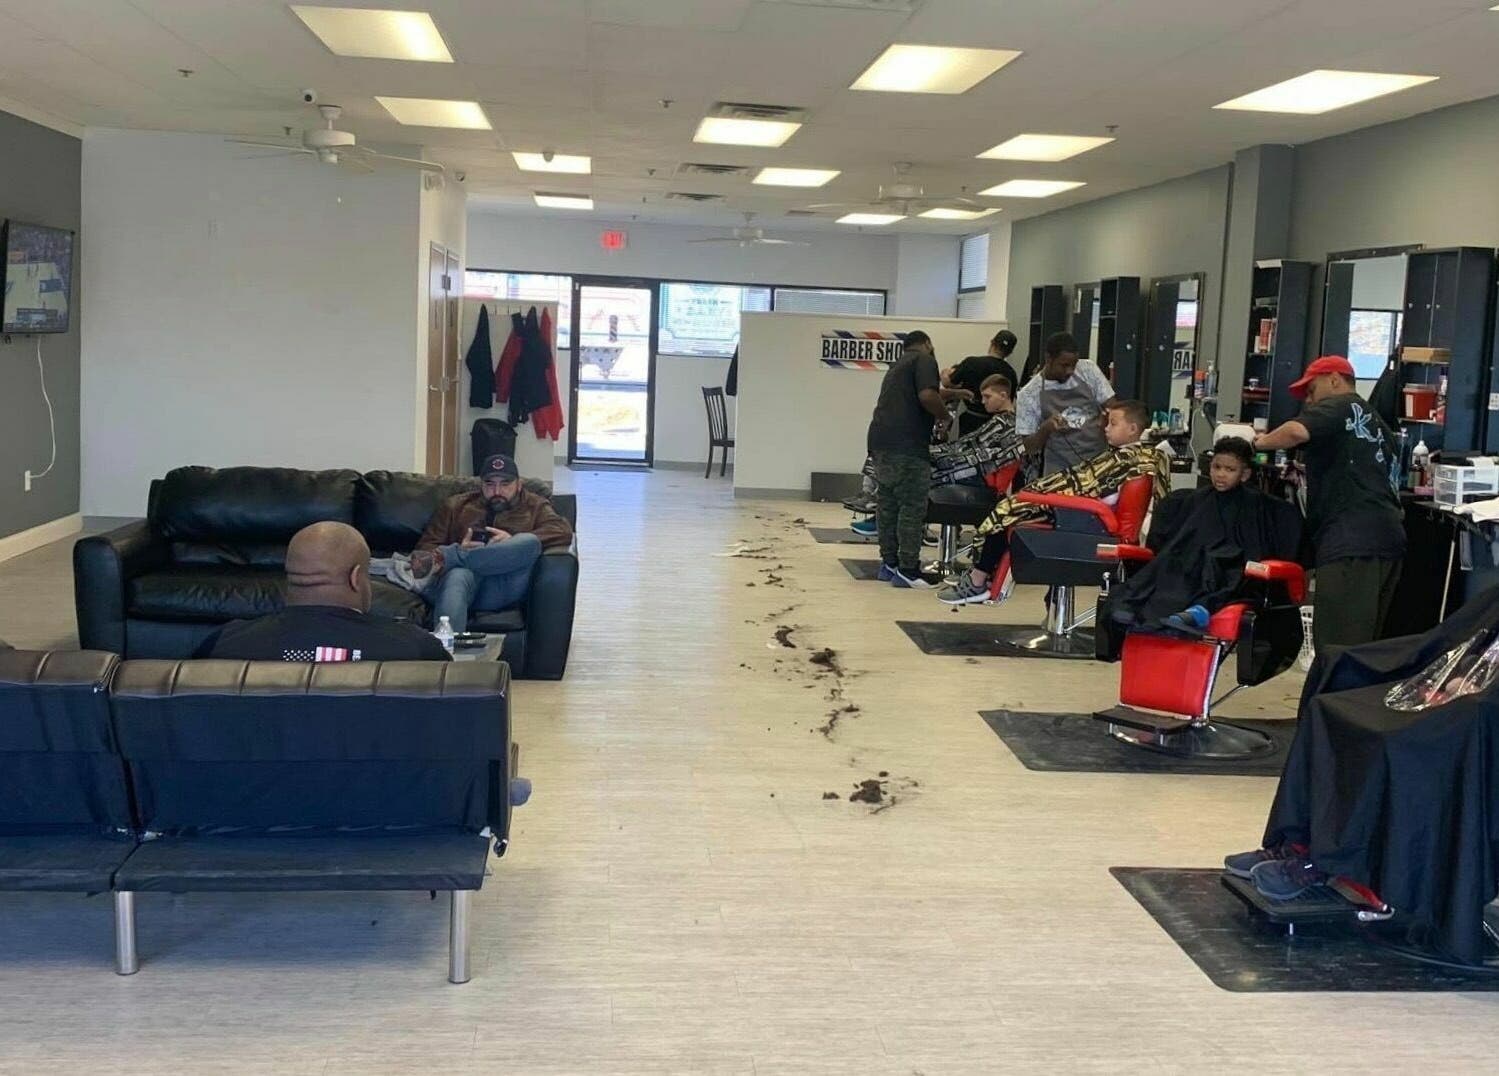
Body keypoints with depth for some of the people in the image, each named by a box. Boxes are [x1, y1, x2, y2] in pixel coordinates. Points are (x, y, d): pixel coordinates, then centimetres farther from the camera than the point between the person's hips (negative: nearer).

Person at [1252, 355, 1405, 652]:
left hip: (1352, 542, -10)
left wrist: (1261, 442, -1)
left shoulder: (1338, 406, 2)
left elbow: (1297, 432, -19)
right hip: (1388, 539, 10)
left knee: (1337, 646, -13)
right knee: (1363, 645, 11)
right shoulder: (1376, 424, 29)